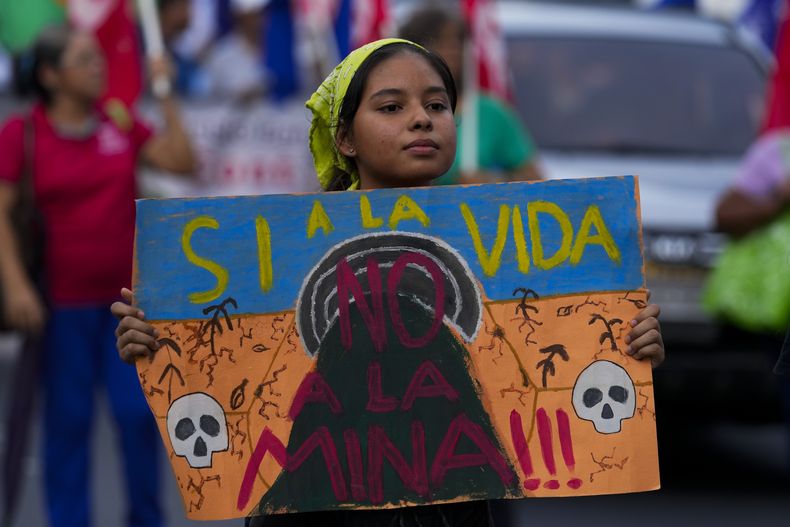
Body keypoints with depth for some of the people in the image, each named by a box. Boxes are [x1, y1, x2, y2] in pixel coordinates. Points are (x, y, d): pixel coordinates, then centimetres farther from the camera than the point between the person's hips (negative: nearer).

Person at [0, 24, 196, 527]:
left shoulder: (121, 125, 8)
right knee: (68, 419, 2)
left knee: (139, 412, 2)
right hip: (64, 302, -3)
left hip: (128, 296, 3)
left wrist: (167, 97, -2)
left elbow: (183, 162, 0)